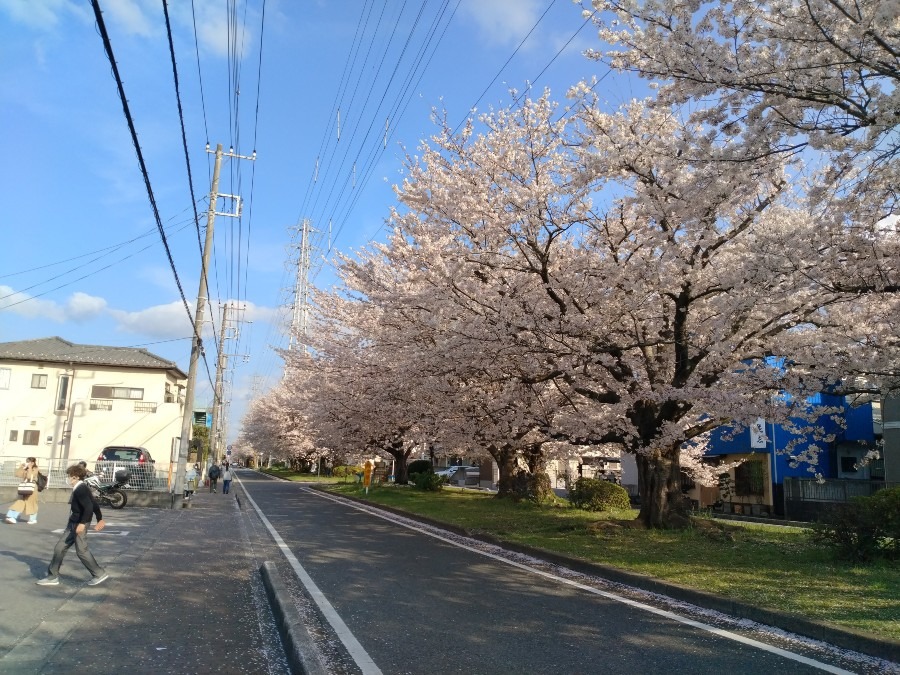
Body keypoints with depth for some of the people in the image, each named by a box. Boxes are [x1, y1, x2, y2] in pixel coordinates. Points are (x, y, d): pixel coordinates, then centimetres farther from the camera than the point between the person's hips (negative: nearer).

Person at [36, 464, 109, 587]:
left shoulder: (81, 490, -19)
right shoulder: (79, 489, 11)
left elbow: (89, 507, -29)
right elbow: (94, 505, 18)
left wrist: (82, 523, -30)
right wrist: (100, 519, 24)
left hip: (79, 525, -10)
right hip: (73, 524, 10)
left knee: (82, 551, -2)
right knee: (60, 548, 11)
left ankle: (100, 574, 7)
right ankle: (52, 577, 19)